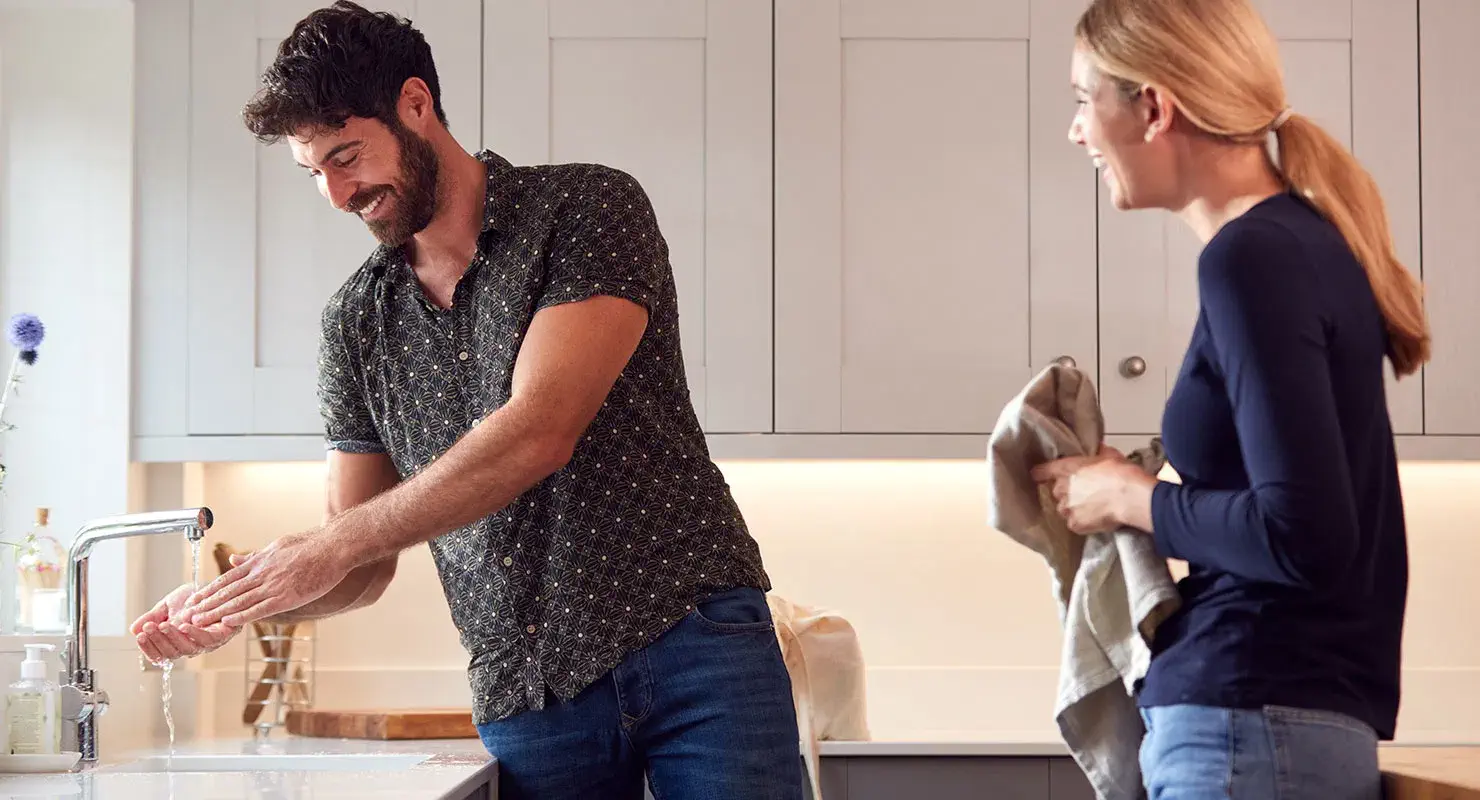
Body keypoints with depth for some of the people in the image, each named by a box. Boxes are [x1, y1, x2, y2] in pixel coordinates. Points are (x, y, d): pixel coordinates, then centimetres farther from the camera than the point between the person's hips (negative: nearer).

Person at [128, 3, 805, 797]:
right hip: (524, 696, 4)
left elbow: (538, 434, -16)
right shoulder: (357, 320, 10)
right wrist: (234, 604, -7)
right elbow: (370, 566, 13)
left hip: (691, 641, -4)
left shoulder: (589, 208, -4)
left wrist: (330, 547, -16)